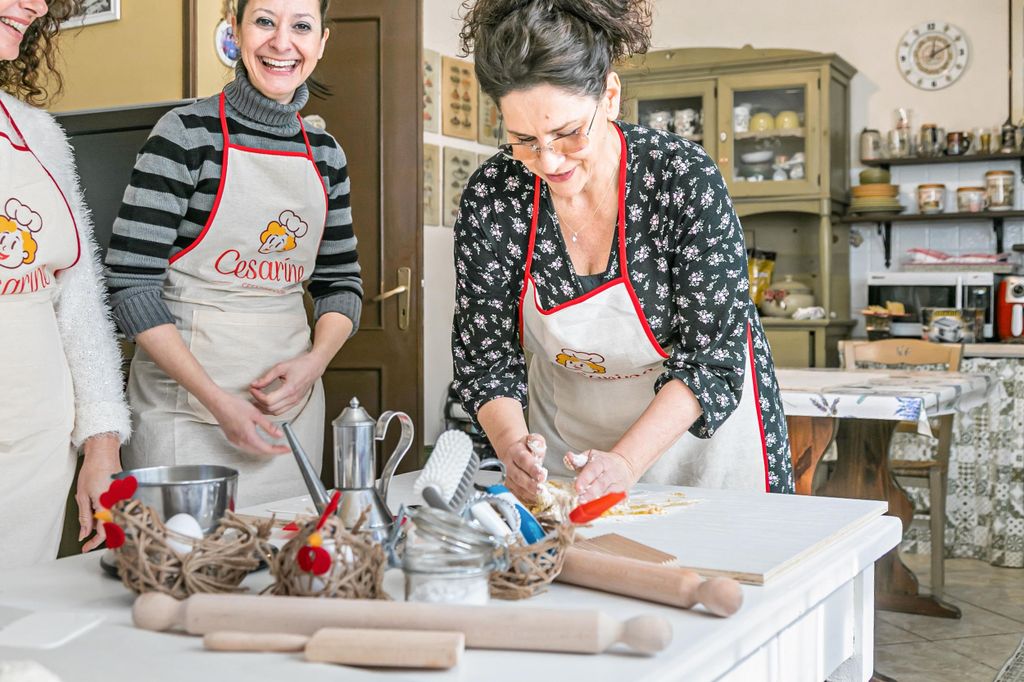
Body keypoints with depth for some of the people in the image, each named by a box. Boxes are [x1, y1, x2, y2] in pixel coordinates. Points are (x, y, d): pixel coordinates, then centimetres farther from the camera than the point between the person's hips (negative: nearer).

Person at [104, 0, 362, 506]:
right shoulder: (188, 133, -7)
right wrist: (216, 399, -16)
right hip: (187, 407, -5)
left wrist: (314, 361, -7)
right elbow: (131, 283, -11)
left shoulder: (325, 154, 9)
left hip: (292, 403, 5)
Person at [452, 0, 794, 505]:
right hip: (567, 431, 3)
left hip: (699, 427, -2)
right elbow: (485, 354, -11)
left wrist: (625, 461, -34)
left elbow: (711, 355, -23)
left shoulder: (686, 178, -25)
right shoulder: (491, 198, -17)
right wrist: (512, 445, -30)